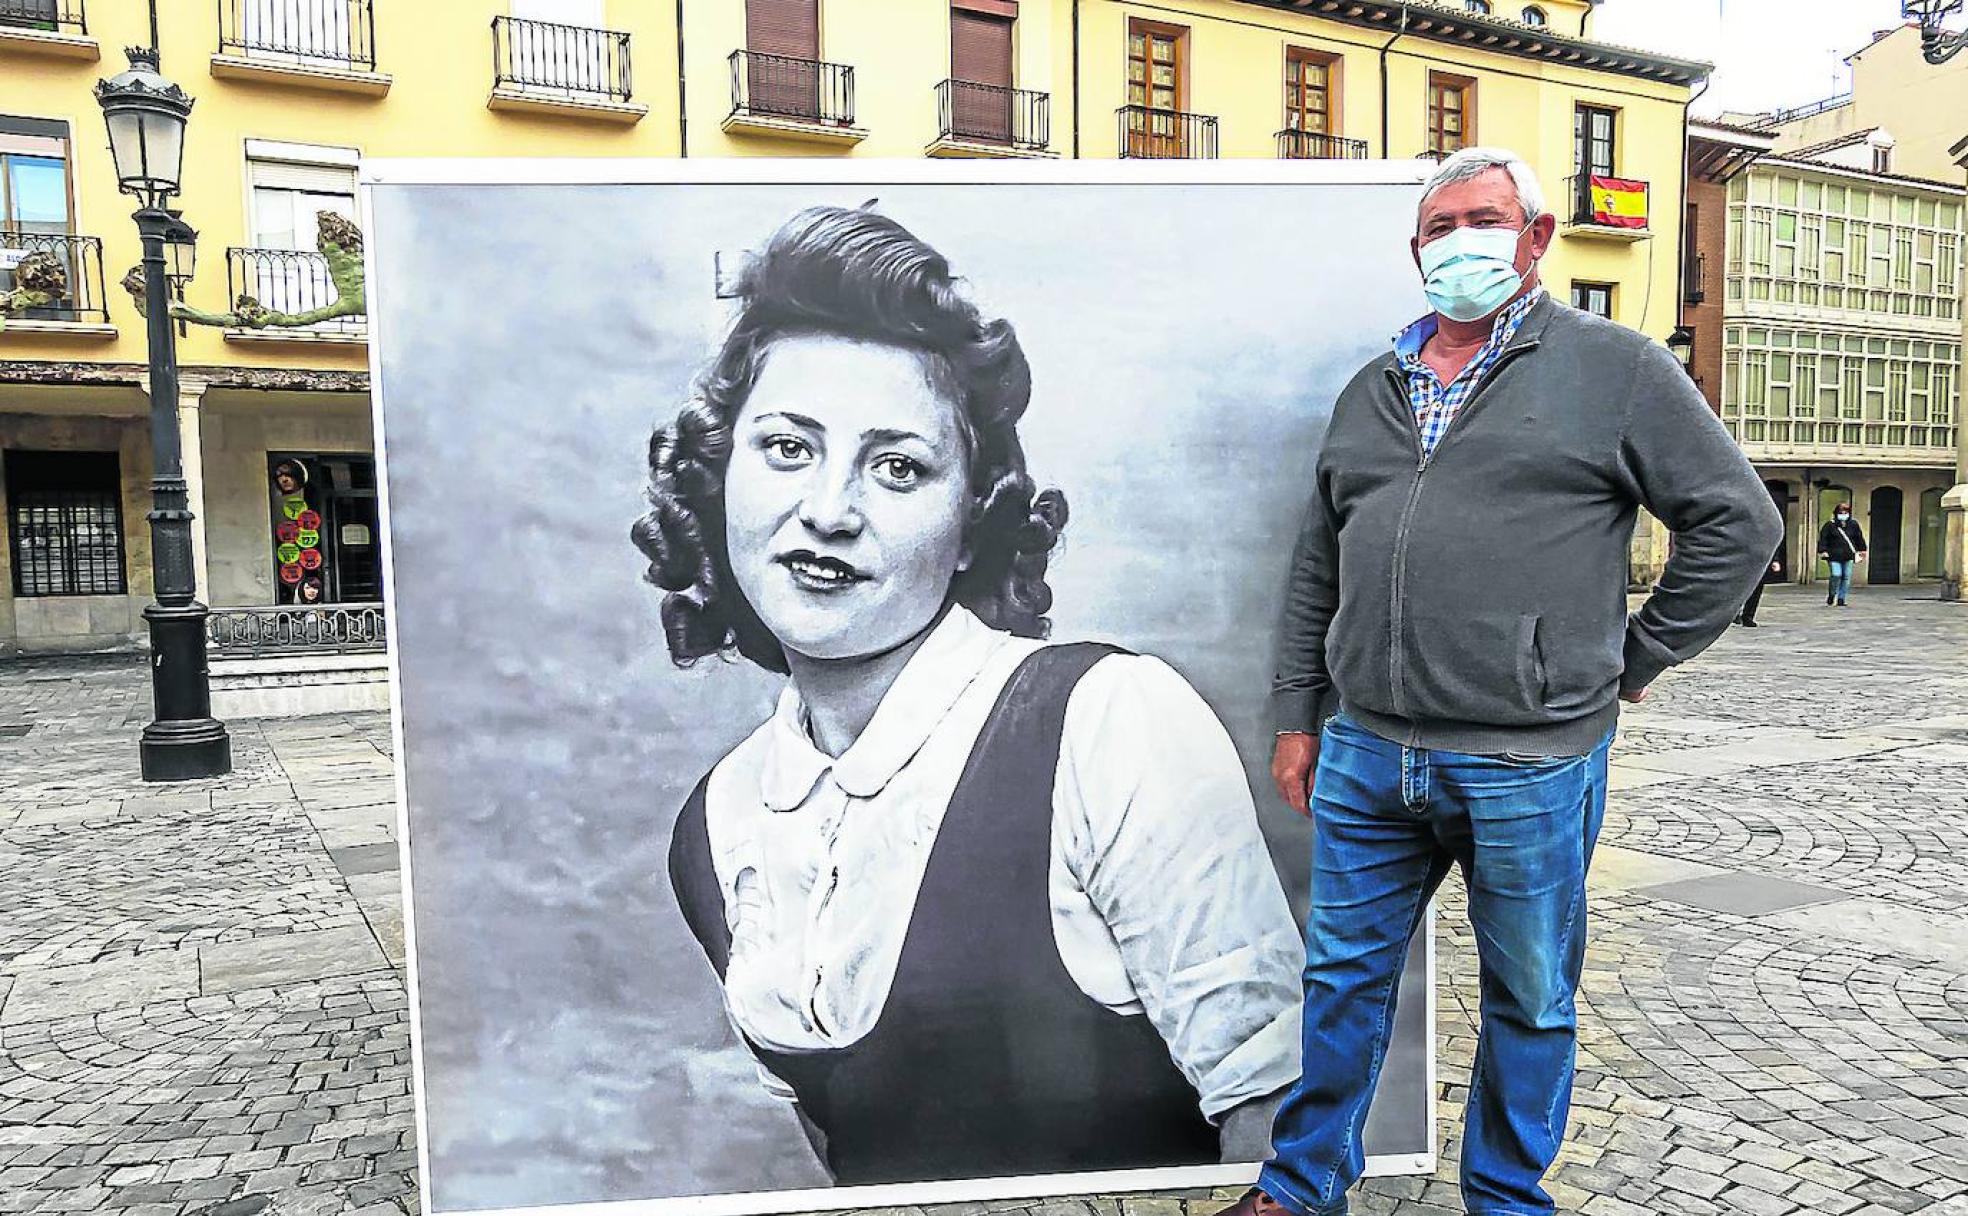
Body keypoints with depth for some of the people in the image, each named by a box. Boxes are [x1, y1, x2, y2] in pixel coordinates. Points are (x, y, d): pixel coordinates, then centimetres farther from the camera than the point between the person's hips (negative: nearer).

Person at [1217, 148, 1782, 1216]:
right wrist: (1298, 717, 12)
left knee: (1530, 1003, 13)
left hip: (1531, 766, -3)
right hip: (1364, 755, 4)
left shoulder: (1614, 367, 0)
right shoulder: (1372, 389, 14)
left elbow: (1737, 520, 1)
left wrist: (1635, 660, 0)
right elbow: (1316, 567, 15)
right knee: (1341, 979, 14)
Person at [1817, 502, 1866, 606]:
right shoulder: (1830, 525, -1)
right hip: (1834, 556, -4)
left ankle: (1841, 600, 12)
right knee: (1836, 575, -15)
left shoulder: (1853, 524, 9)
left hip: (1848, 556, 4)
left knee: (1846, 578, 3)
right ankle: (1831, 596, 7)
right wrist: (1823, 550, -9)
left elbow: (1859, 538, 20)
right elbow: (1823, 538, 0)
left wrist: (1862, 550, 22)